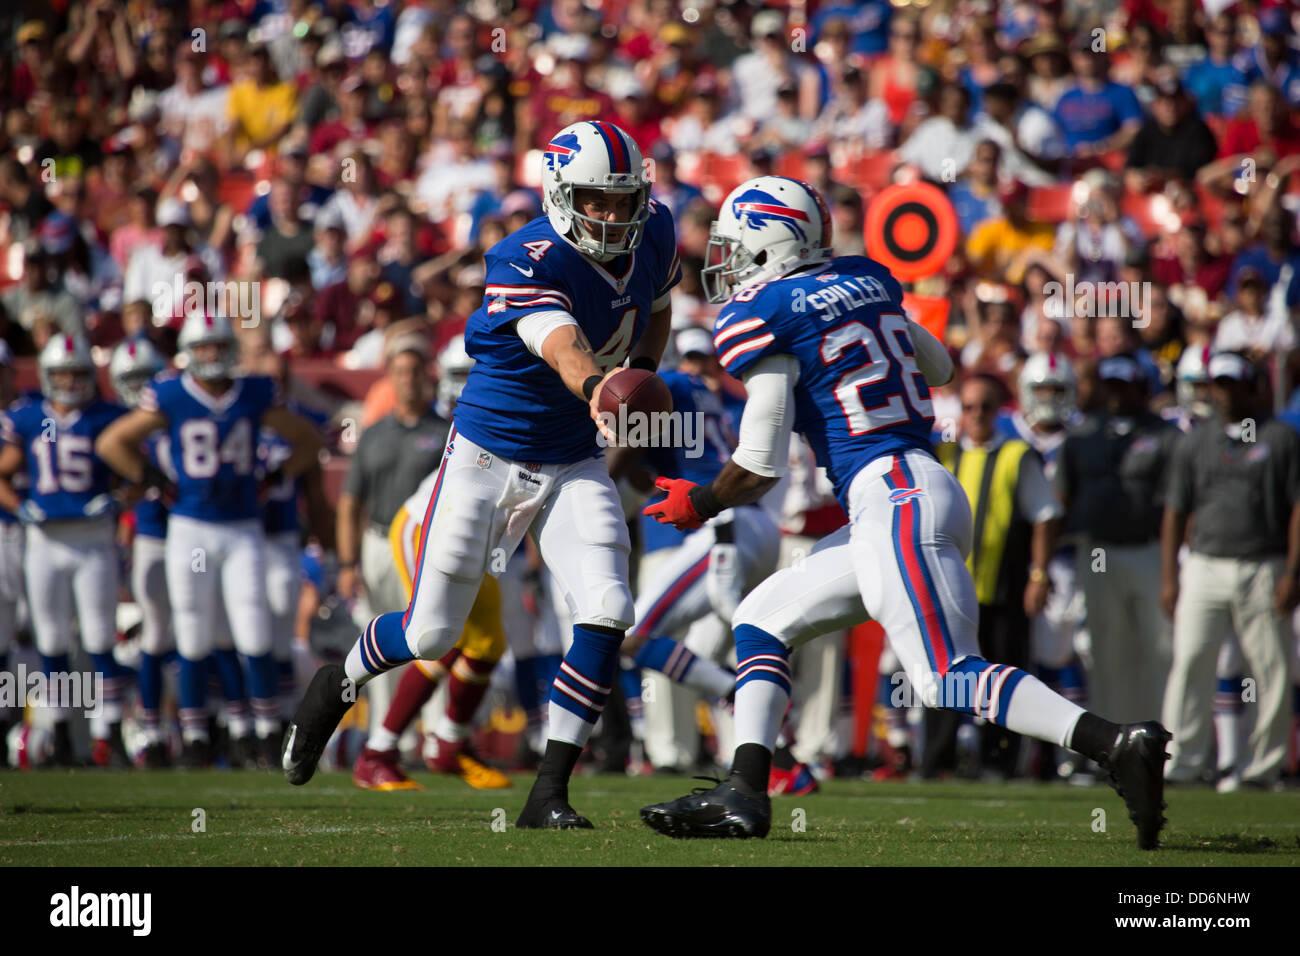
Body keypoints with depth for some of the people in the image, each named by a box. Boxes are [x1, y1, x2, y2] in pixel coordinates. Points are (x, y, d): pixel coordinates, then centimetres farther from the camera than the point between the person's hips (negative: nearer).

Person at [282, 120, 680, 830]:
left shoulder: (653, 234, -4)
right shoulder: (528, 261, -26)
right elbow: (563, 349, -43)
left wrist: (643, 374, -2)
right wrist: (599, 388, -66)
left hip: (573, 466, 5)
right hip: (488, 457, -4)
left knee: (606, 615, -16)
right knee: (430, 634, 5)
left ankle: (548, 795, -7)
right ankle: (338, 685, 39)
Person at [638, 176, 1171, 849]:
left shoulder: (759, 317, -7)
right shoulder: (863, 282, 15)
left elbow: (760, 466, -6)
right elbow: (938, 368, 31)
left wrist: (701, 504, 12)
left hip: (894, 500, -9)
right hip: (927, 485, 9)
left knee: (951, 677, -12)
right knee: (761, 623, 15)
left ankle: (1117, 746, -23)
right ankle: (743, 795, 8)